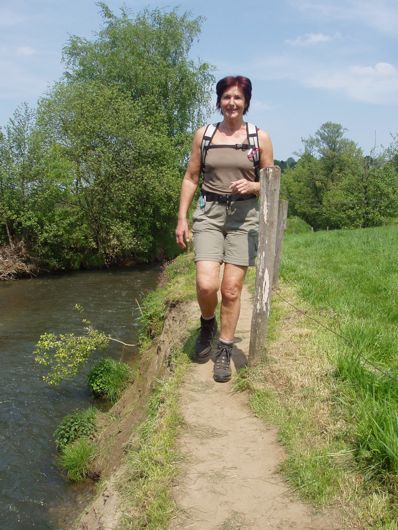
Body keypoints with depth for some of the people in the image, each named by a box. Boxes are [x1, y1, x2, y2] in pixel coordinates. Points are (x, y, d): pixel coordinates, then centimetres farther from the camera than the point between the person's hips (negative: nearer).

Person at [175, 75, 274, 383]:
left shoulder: (260, 138, 5)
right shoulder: (204, 135, 8)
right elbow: (191, 179, 11)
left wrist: (251, 186, -12)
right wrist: (182, 219, 5)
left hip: (244, 216, 0)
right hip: (209, 214, 1)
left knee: (232, 289, -1)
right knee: (206, 285, -14)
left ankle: (225, 352, 16)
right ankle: (208, 324, 20)